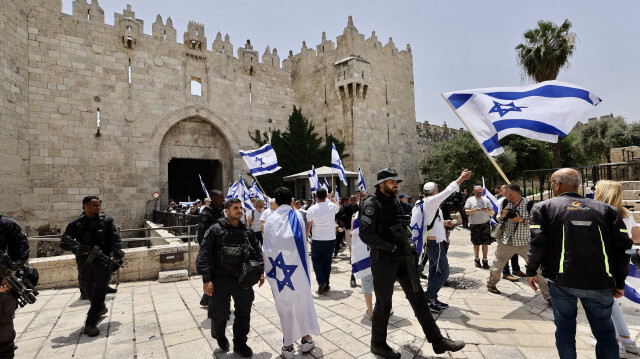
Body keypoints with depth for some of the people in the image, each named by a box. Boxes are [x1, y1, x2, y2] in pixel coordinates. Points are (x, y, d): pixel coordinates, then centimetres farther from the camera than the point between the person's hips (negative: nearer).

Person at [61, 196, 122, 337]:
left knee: (99, 290, -10)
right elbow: (64, 243, 6)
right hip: (84, 260, 3)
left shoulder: (107, 220, 1)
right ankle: (101, 308, 45)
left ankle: (91, 324, -3)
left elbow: (116, 240, -2)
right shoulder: (76, 223, 3)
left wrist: (112, 255, -17)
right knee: (87, 289, 17)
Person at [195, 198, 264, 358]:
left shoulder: (247, 231, 6)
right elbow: (203, 256, -10)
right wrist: (206, 279, -17)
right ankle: (219, 335, 39)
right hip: (221, 279, -4)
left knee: (244, 312, 10)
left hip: (242, 278, 4)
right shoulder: (216, 230, -7)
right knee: (220, 313, 4)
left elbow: (257, 251, 14)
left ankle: (240, 343, 32)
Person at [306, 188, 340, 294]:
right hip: (331, 239, 2)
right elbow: (339, 207, 20)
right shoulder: (331, 206, -6)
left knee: (315, 259, 14)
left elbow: (308, 227, -7)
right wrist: (332, 198, 32)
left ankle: (321, 281, -1)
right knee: (327, 261, 11)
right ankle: (326, 285, 17)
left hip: (317, 240, -2)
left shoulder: (311, 209, -10)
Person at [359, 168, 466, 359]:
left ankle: (437, 340, 23)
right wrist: (391, 247, -18)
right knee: (383, 304, 6)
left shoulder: (395, 202, 11)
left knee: (418, 298, 12)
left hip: (402, 258, 8)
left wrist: (408, 246, 5)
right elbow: (366, 235, -23)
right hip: (383, 261, -8)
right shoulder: (371, 204, -16)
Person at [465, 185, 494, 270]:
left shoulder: (486, 200, 8)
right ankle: (477, 259, 19)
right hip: (474, 225, -1)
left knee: (485, 243, 0)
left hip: (485, 224, 1)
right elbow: (466, 211, -4)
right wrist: (475, 210, -21)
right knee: (476, 243, 6)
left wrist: (487, 211, -15)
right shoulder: (470, 200, 3)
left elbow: (492, 213, 7)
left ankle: (485, 260, 9)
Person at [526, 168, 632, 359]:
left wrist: (531, 271, 3)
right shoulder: (606, 209, 7)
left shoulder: (544, 207, -1)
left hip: (561, 280, -2)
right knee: (605, 332, 17)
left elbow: (538, 243, -9)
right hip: (599, 282, 2)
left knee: (564, 328, 14)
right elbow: (623, 246, 4)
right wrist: (619, 282, 12)